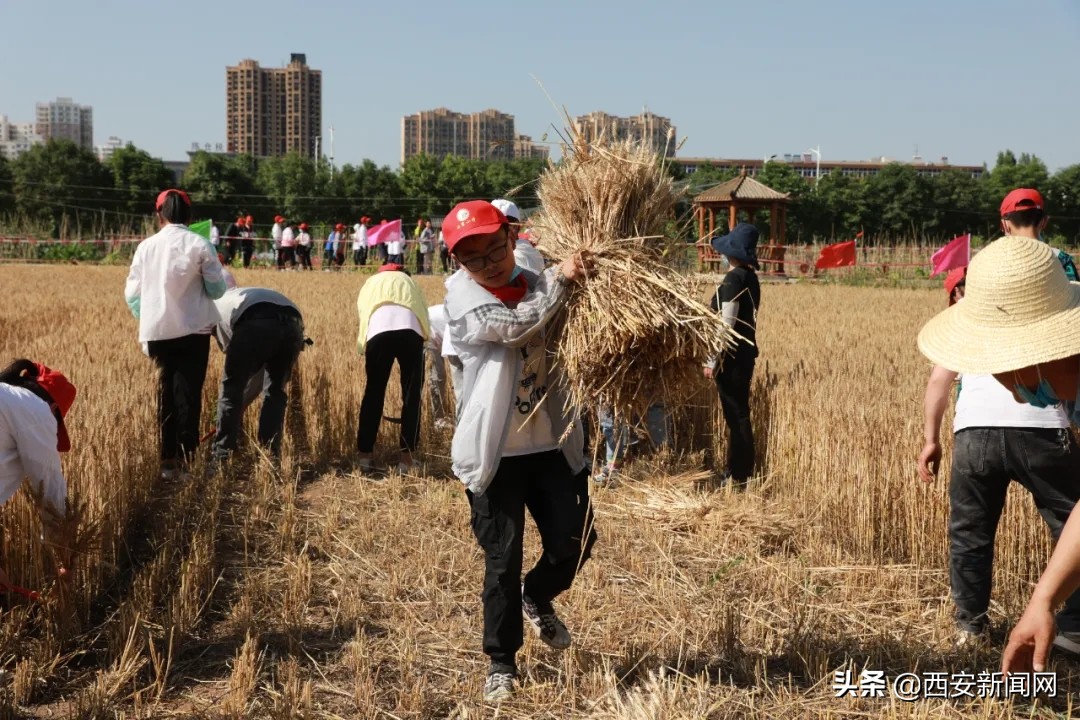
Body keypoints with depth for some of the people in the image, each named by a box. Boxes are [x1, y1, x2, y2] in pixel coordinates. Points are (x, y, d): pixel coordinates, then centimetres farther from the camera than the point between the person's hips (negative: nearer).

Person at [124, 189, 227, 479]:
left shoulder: (146, 246, 2)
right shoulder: (199, 245, -6)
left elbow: (132, 293, 5)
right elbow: (216, 289, -5)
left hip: (158, 331, 3)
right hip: (193, 330, -2)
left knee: (167, 391, 12)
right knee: (188, 394, 2)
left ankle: (168, 458, 13)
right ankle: (186, 457, 2)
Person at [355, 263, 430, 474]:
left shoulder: (370, 285, 37)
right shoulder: (407, 281, 37)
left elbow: (363, 320, 25)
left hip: (379, 330, 1)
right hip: (409, 329, 0)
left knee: (373, 394, 15)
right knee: (412, 395, 9)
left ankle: (365, 453, 19)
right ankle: (406, 457, 8)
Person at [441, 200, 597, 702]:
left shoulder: (539, 286, 5)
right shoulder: (461, 292, -8)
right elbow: (511, 326, -25)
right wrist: (560, 280, -22)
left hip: (555, 444, 4)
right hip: (495, 451, -4)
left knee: (575, 541, 8)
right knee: (502, 559, 4)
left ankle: (537, 598, 40)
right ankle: (501, 661, 23)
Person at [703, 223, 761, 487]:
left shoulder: (734, 278, -17)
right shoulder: (750, 277, 10)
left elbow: (726, 323, -21)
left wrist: (712, 360, -18)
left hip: (732, 356, -9)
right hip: (744, 352, 9)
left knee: (736, 414, -1)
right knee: (737, 413, 16)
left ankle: (739, 475, 6)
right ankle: (737, 470, 26)